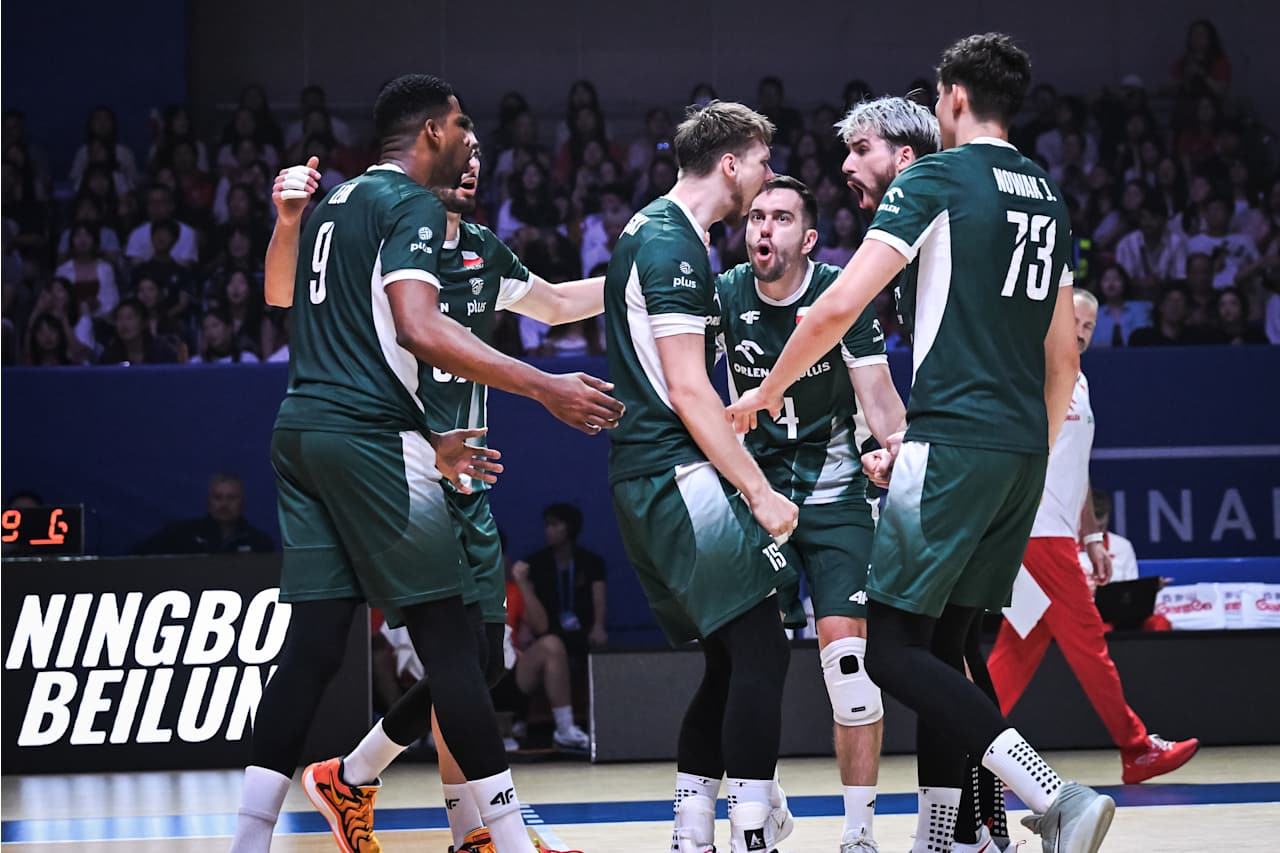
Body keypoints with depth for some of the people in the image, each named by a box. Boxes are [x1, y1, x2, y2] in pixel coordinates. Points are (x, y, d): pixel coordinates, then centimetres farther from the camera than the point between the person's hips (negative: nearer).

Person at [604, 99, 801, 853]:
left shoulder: (655, 232, 19)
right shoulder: (673, 244, -13)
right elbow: (689, 392, -18)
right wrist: (760, 492, -16)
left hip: (651, 477, 10)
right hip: (676, 474, -10)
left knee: (730, 661, 12)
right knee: (761, 650, -13)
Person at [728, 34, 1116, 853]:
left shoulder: (938, 179, -5)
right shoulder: (1048, 195, 17)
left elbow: (841, 305, -12)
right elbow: (1064, 355, 21)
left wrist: (768, 389, 2)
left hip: (955, 444, -8)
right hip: (1024, 449, 8)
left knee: (893, 647, -7)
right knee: (943, 646, 14)